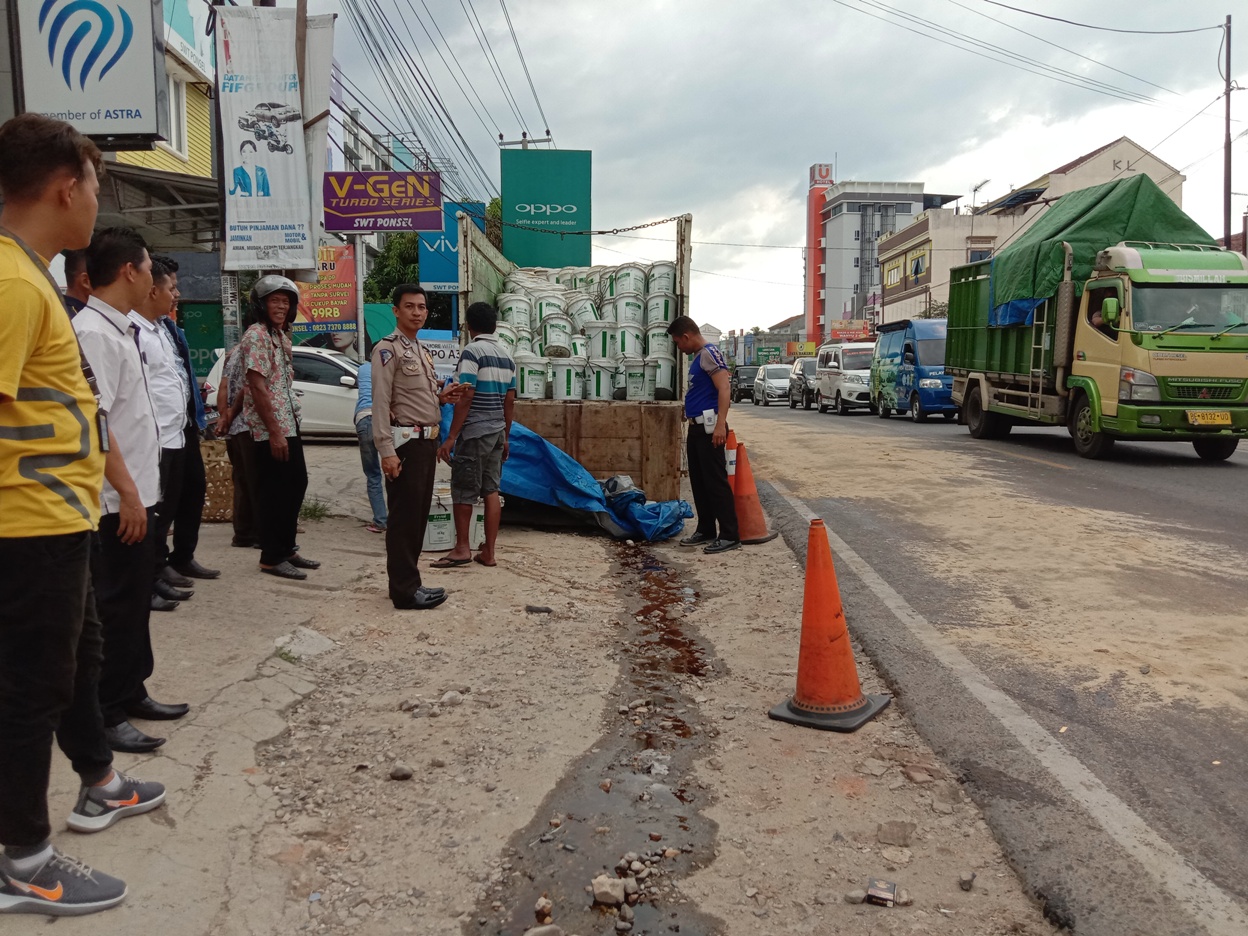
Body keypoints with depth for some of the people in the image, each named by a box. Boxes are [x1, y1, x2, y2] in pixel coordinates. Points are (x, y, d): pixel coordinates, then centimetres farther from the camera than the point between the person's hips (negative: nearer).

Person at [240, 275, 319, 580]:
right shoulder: (256, 335, -13)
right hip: (269, 431, -9)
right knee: (272, 494, -2)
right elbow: (258, 387, -19)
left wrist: (288, 426, 16)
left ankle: (287, 549, 24)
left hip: (290, 425, 10)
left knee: (295, 485, 14)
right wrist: (274, 431, -22)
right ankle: (271, 557, 8)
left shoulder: (281, 335, 16)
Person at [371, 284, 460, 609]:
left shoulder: (420, 350, 18)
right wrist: (387, 451, -23)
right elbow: (381, 402, -17)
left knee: (419, 514, 13)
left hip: (426, 441, 9)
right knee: (404, 516, -4)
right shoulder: (387, 349, -9)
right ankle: (404, 590, 3)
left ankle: (409, 581, 22)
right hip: (405, 442, -9)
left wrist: (442, 398, 6)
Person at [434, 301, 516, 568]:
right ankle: (488, 552, 10)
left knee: (463, 491, 3)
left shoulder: (472, 352, -12)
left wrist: (451, 437, -14)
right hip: (497, 432, 7)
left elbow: (465, 398, -17)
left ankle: (462, 548, 11)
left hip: (474, 433, -7)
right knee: (491, 491, 8)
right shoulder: (507, 357, 11)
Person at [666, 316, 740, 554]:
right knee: (698, 482, 13)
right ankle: (706, 530, 22)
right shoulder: (696, 356, 18)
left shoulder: (710, 353, -11)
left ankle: (729, 535, -5)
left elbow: (724, 389, -20)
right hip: (696, 427, 10)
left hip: (709, 428, -10)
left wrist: (721, 425, -29)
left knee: (716, 481, -8)